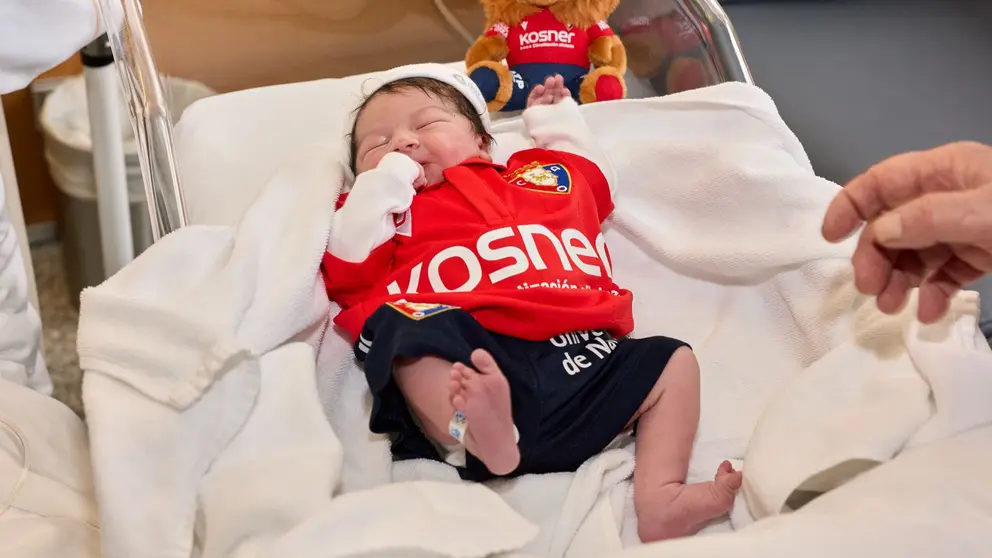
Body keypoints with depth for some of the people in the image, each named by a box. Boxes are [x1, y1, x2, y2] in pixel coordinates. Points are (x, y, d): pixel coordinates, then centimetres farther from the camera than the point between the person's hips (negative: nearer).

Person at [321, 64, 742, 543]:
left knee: (672, 362, -3)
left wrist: (558, 121, 46)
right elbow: (346, 273, 9)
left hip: (579, 353, 4)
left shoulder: (541, 179, 33)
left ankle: (660, 500, -20)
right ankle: (475, 437, -56)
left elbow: (596, 178, 49)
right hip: (467, 354, -4)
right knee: (413, 334, -32)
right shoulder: (387, 212, 25)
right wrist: (384, 182, 8)